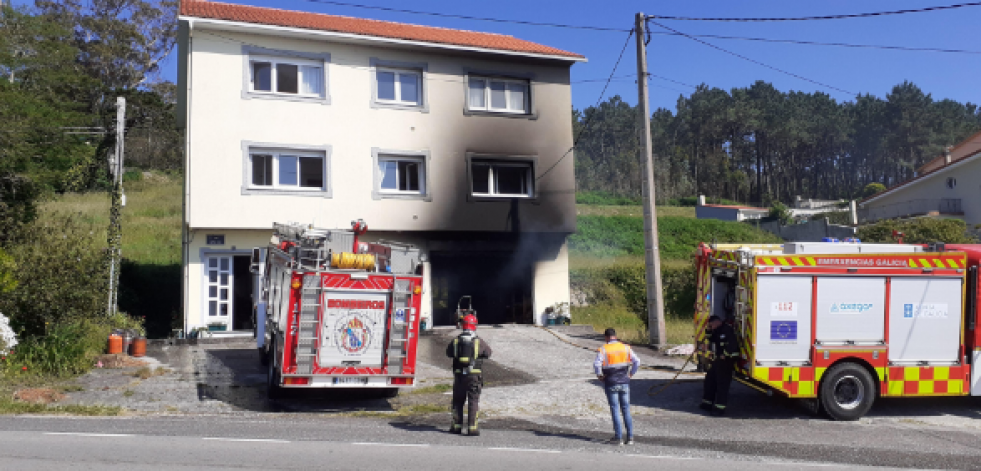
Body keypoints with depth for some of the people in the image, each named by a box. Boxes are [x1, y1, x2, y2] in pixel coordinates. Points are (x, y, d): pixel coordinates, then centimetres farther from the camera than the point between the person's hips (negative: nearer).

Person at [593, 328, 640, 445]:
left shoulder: (603, 350, -7)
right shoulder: (625, 347, 3)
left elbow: (596, 364, -20)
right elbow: (637, 361, -3)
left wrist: (600, 375, -5)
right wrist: (631, 374, 6)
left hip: (611, 383, -3)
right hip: (624, 382, 3)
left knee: (615, 410, 4)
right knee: (626, 409, 10)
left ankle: (618, 438, 5)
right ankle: (630, 437, 8)